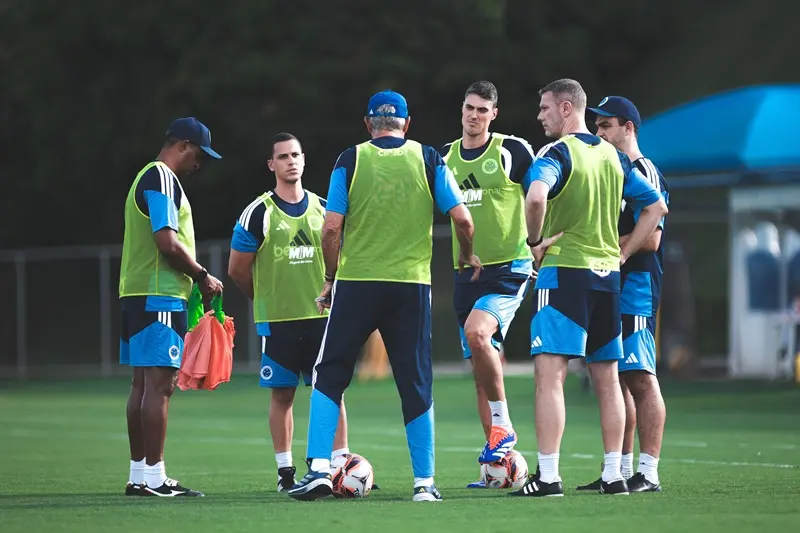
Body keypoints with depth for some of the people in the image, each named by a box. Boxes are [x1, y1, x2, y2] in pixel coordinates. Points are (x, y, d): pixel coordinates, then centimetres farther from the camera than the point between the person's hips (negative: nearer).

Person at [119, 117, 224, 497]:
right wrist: (203, 276, -8)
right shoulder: (162, 178, -11)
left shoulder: (147, 177, 21)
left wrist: (194, 279, 16)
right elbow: (167, 242, -20)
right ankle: (153, 477, -12)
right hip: (159, 296, -11)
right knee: (159, 383, -10)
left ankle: (139, 474, 13)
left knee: (143, 383, 11)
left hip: (136, 294, 11)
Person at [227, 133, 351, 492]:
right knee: (282, 394, 2)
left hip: (321, 316, 3)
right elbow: (237, 269, 2)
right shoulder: (259, 213, -3)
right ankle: (285, 472, 8)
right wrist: (266, 299, 10)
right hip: (277, 320, -3)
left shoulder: (323, 209, 9)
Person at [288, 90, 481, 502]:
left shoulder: (350, 160, 1)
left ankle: (319, 468, -1)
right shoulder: (427, 159, 4)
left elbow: (331, 228, -3)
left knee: (330, 375, 9)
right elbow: (462, 218, 0)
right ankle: (424, 482, 7)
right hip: (412, 284, 1)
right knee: (415, 383, 7)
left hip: (356, 282, -1)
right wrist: (468, 255, 19)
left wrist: (331, 278, 9)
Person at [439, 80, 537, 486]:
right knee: (480, 366, 5)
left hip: (510, 266, -6)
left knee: (477, 332, -29)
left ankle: (503, 426, -14)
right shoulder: (443, 157, 10)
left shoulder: (513, 151, -4)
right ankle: (498, 460, 11)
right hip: (467, 271, 6)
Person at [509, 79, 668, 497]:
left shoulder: (556, 154, -9)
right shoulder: (614, 157, 12)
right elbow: (657, 207, 17)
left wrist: (535, 241, -13)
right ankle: (614, 474, 13)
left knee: (550, 373, -8)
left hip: (564, 273, -7)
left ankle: (547, 475, -14)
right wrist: (622, 254, 15)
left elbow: (536, 198, -30)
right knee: (607, 378, 11)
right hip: (607, 275, 7)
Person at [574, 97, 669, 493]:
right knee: (615, 380, 11)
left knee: (640, 379, -9)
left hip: (635, 286, -10)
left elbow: (650, 238, -18)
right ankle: (621, 471, 15)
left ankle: (648, 472, -10)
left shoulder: (643, 173, -10)